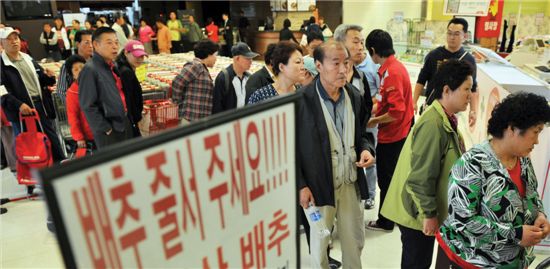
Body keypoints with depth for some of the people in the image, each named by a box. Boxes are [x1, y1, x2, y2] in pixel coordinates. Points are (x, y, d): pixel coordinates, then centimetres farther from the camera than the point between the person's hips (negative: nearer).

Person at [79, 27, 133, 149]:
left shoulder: (112, 66, 10)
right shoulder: (90, 70, -15)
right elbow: (88, 106, -18)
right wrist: (106, 129, -16)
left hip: (124, 125, 8)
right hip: (108, 133, -8)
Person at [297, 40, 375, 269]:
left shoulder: (354, 96, 2)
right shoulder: (302, 99, -15)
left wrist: (366, 149, -6)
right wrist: (300, 185, -13)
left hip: (351, 182, 5)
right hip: (318, 184, -4)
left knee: (355, 241, 20)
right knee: (320, 243, 16)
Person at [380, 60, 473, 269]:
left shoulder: (445, 120, 5)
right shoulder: (433, 125, -26)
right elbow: (421, 177, -26)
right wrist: (428, 214, -19)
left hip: (426, 211, 9)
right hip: (418, 213, -9)